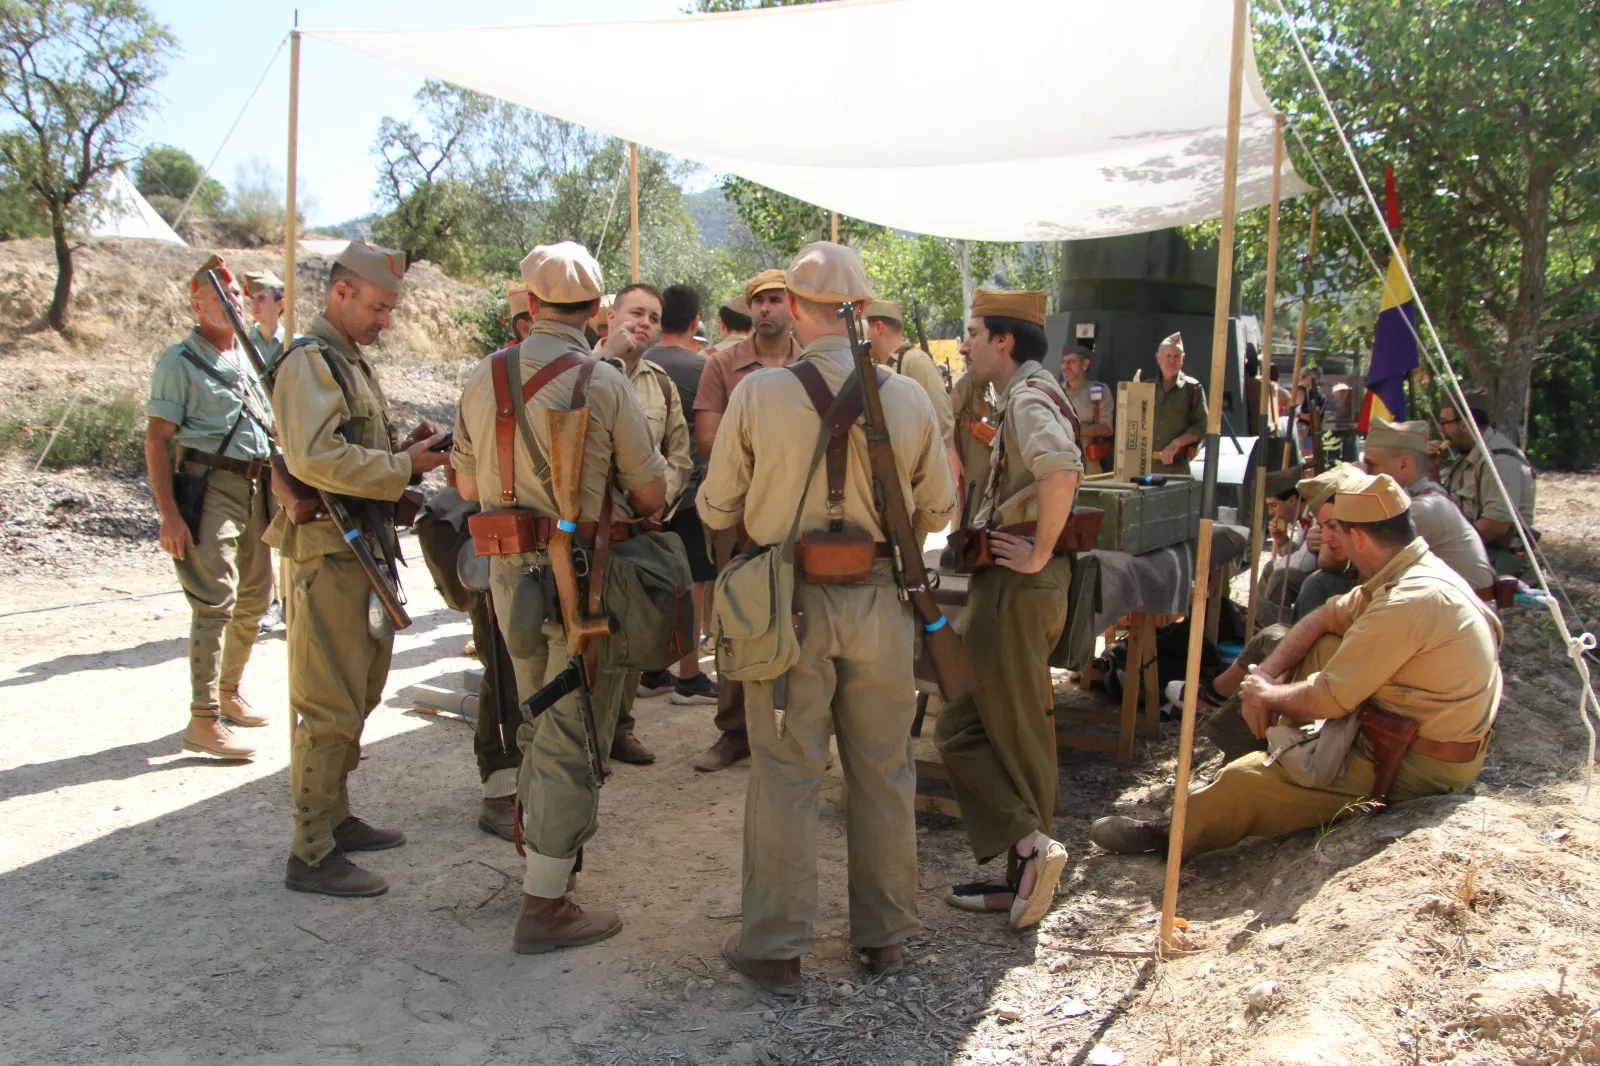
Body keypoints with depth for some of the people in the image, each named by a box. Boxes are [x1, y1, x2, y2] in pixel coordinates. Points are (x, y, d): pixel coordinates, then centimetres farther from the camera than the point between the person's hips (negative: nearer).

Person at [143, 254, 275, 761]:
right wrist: (168, 514, -18)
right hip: (209, 486, -7)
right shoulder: (181, 361, -5)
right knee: (215, 601, -12)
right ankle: (203, 720, -9)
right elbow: (157, 439, -10)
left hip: (255, 487, 7)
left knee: (255, 597, 13)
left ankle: (228, 691, 30)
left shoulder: (249, 357, 16)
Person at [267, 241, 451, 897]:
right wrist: (403, 465, -20)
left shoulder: (350, 361, 19)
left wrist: (406, 448, 6)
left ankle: (334, 818, 30)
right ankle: (311, 855, 2)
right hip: (327, 553, -10)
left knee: (357, 696, 17)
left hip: (363, 549, 10)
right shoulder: (312, 360, -12)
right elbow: (313, 457, -26)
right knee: (329, 708, -6)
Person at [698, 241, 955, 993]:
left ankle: (774, 946, 19)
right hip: (880, 603, 2)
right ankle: (885, 933, 30)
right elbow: (936, 512, 5)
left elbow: (716, 510, -3)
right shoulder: (908, 397, -5)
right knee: (883, 771, 15)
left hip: (788, 600, -2)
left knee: (785, 775, 9)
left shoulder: (758, 393, -12)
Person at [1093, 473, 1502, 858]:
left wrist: (1267, 694, -5)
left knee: (1246, 781, -12)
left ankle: (1169, 836, 14)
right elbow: (1326, 618, 13)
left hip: (1415, 769, -10)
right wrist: (1266, 674, 1)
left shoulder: (1407, 603, -29)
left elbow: (1327, 701, -25)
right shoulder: (1416, 571, 3)